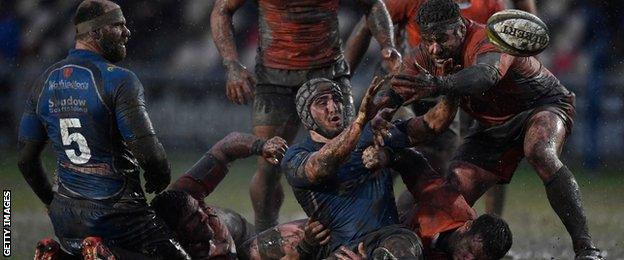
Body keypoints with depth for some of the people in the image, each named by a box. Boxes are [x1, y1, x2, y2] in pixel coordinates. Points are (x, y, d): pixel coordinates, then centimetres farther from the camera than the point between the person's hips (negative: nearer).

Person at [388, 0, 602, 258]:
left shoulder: (490, 41, -35)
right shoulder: (425, 58, -14)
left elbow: (485, 74, -58)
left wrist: (439, 85, -77)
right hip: (492, 127, 6)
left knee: (540, 154, -38)